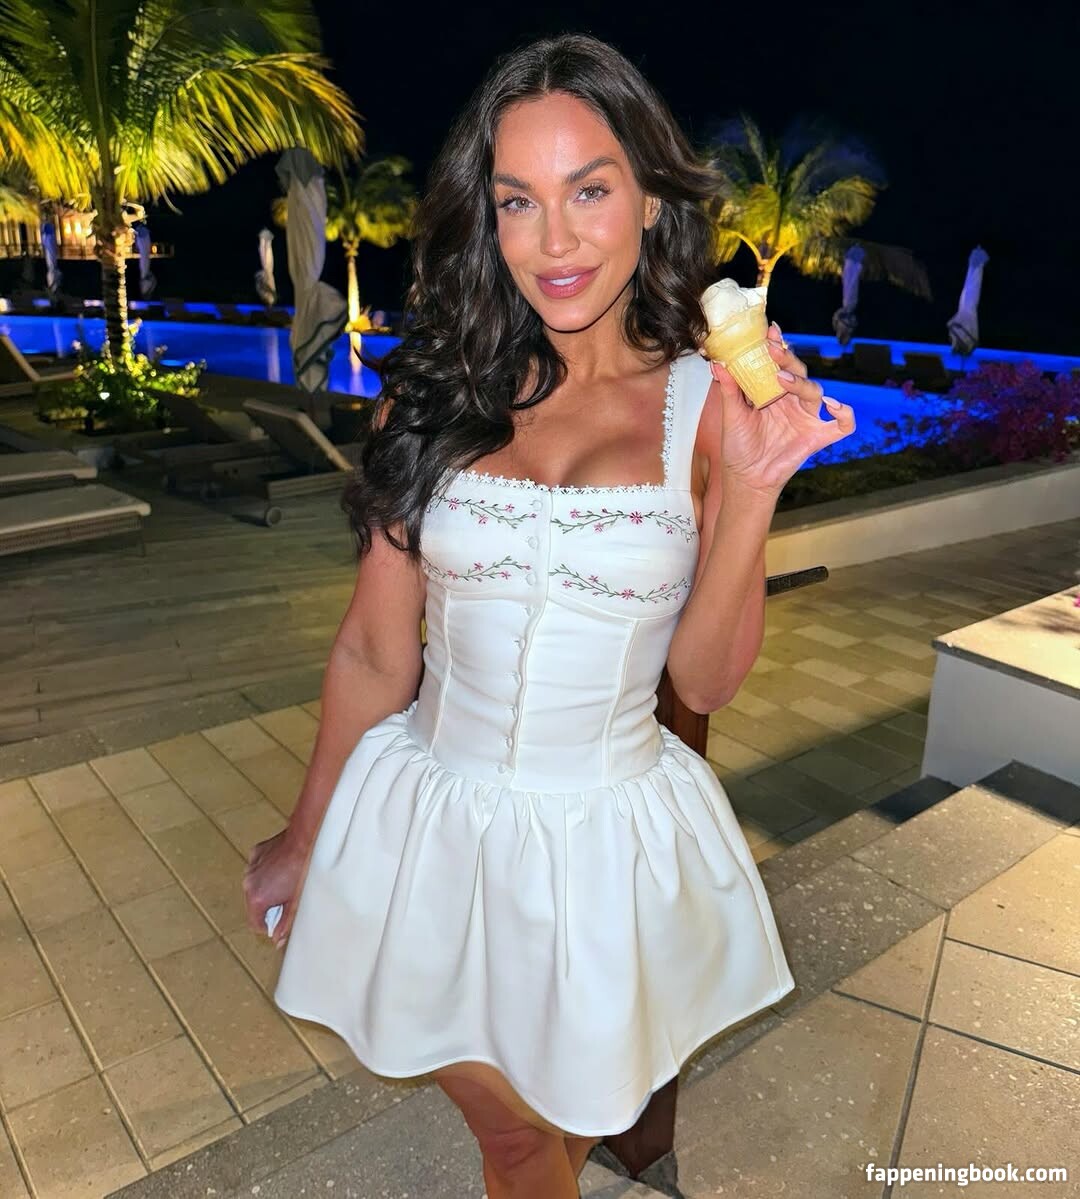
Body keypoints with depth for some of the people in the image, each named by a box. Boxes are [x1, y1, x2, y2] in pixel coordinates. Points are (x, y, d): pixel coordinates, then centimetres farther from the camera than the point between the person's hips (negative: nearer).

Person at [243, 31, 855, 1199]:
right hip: (432, 821, 1)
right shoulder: (435, 394, -6)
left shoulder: (707, 404, -7)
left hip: (608, 836, 0)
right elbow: (375, 654, 0)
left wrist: (752, 485, -20)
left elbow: (706, 679, -8)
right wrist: (304, 839, 8)